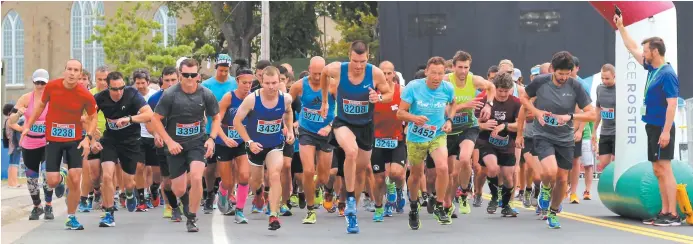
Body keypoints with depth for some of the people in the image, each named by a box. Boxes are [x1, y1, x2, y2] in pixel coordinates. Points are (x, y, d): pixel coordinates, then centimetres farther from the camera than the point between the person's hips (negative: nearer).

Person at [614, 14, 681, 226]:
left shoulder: (667, 74, -14)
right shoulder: (652, 69, 11)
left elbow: (672, 104, -19)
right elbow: (632, 48, 23)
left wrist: (666, 131, -24)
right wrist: (620, 27, 24)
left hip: (662, 129, -9)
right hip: (652, 128, 9)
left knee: (664, 169, -10)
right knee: (658, 171, 9)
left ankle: (673, 215, -10)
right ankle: (664, 212, 12)